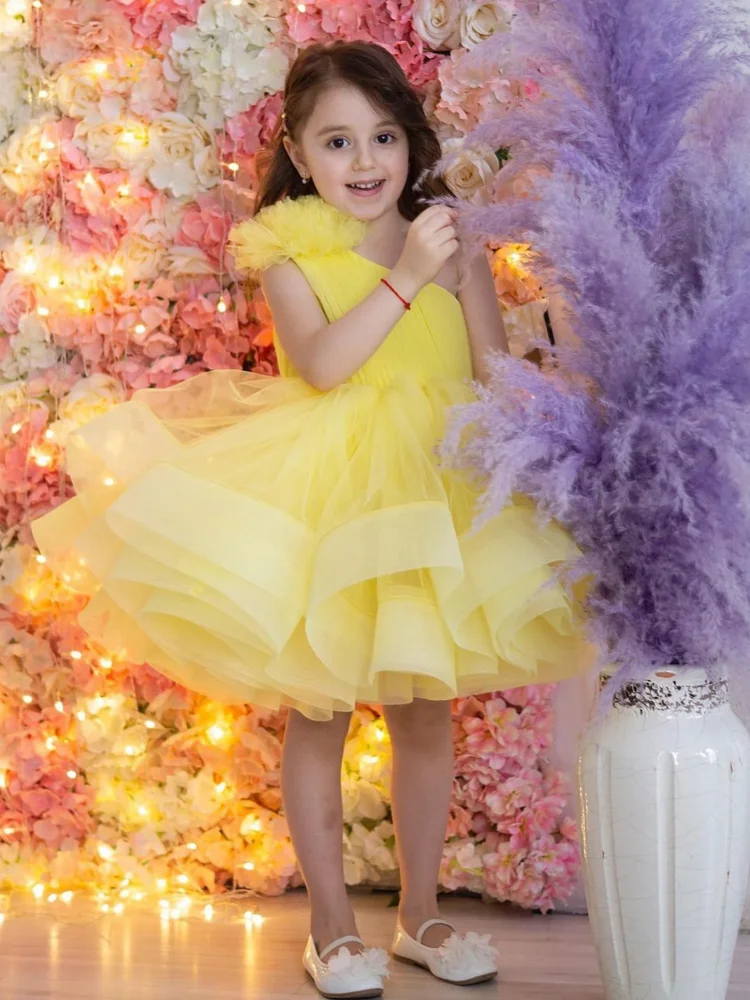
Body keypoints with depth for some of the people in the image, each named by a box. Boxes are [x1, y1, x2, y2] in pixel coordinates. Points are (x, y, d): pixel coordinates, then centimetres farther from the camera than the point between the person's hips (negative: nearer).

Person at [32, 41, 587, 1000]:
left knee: (424, 709, 10)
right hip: (323, 494, -2)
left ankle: (420, 914, 26)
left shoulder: (452, 247, 2)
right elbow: (323, 362, -21)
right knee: (317, 712, 5)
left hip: (435, 495, 2)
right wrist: (406, 278, -23)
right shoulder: (291, 253, -4)